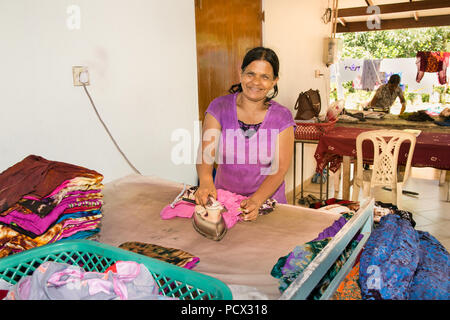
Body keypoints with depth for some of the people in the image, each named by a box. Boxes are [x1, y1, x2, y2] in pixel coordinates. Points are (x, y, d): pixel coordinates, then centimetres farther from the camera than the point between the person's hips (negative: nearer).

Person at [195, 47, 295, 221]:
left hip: (266, 201, -1)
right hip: (223, 199, 2)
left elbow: (279, 169, -7)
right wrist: (205, 180, -33)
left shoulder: (282, 117, -1)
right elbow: (205, 152, -12)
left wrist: (256, 200, -23)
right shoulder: (219, 107, -1)